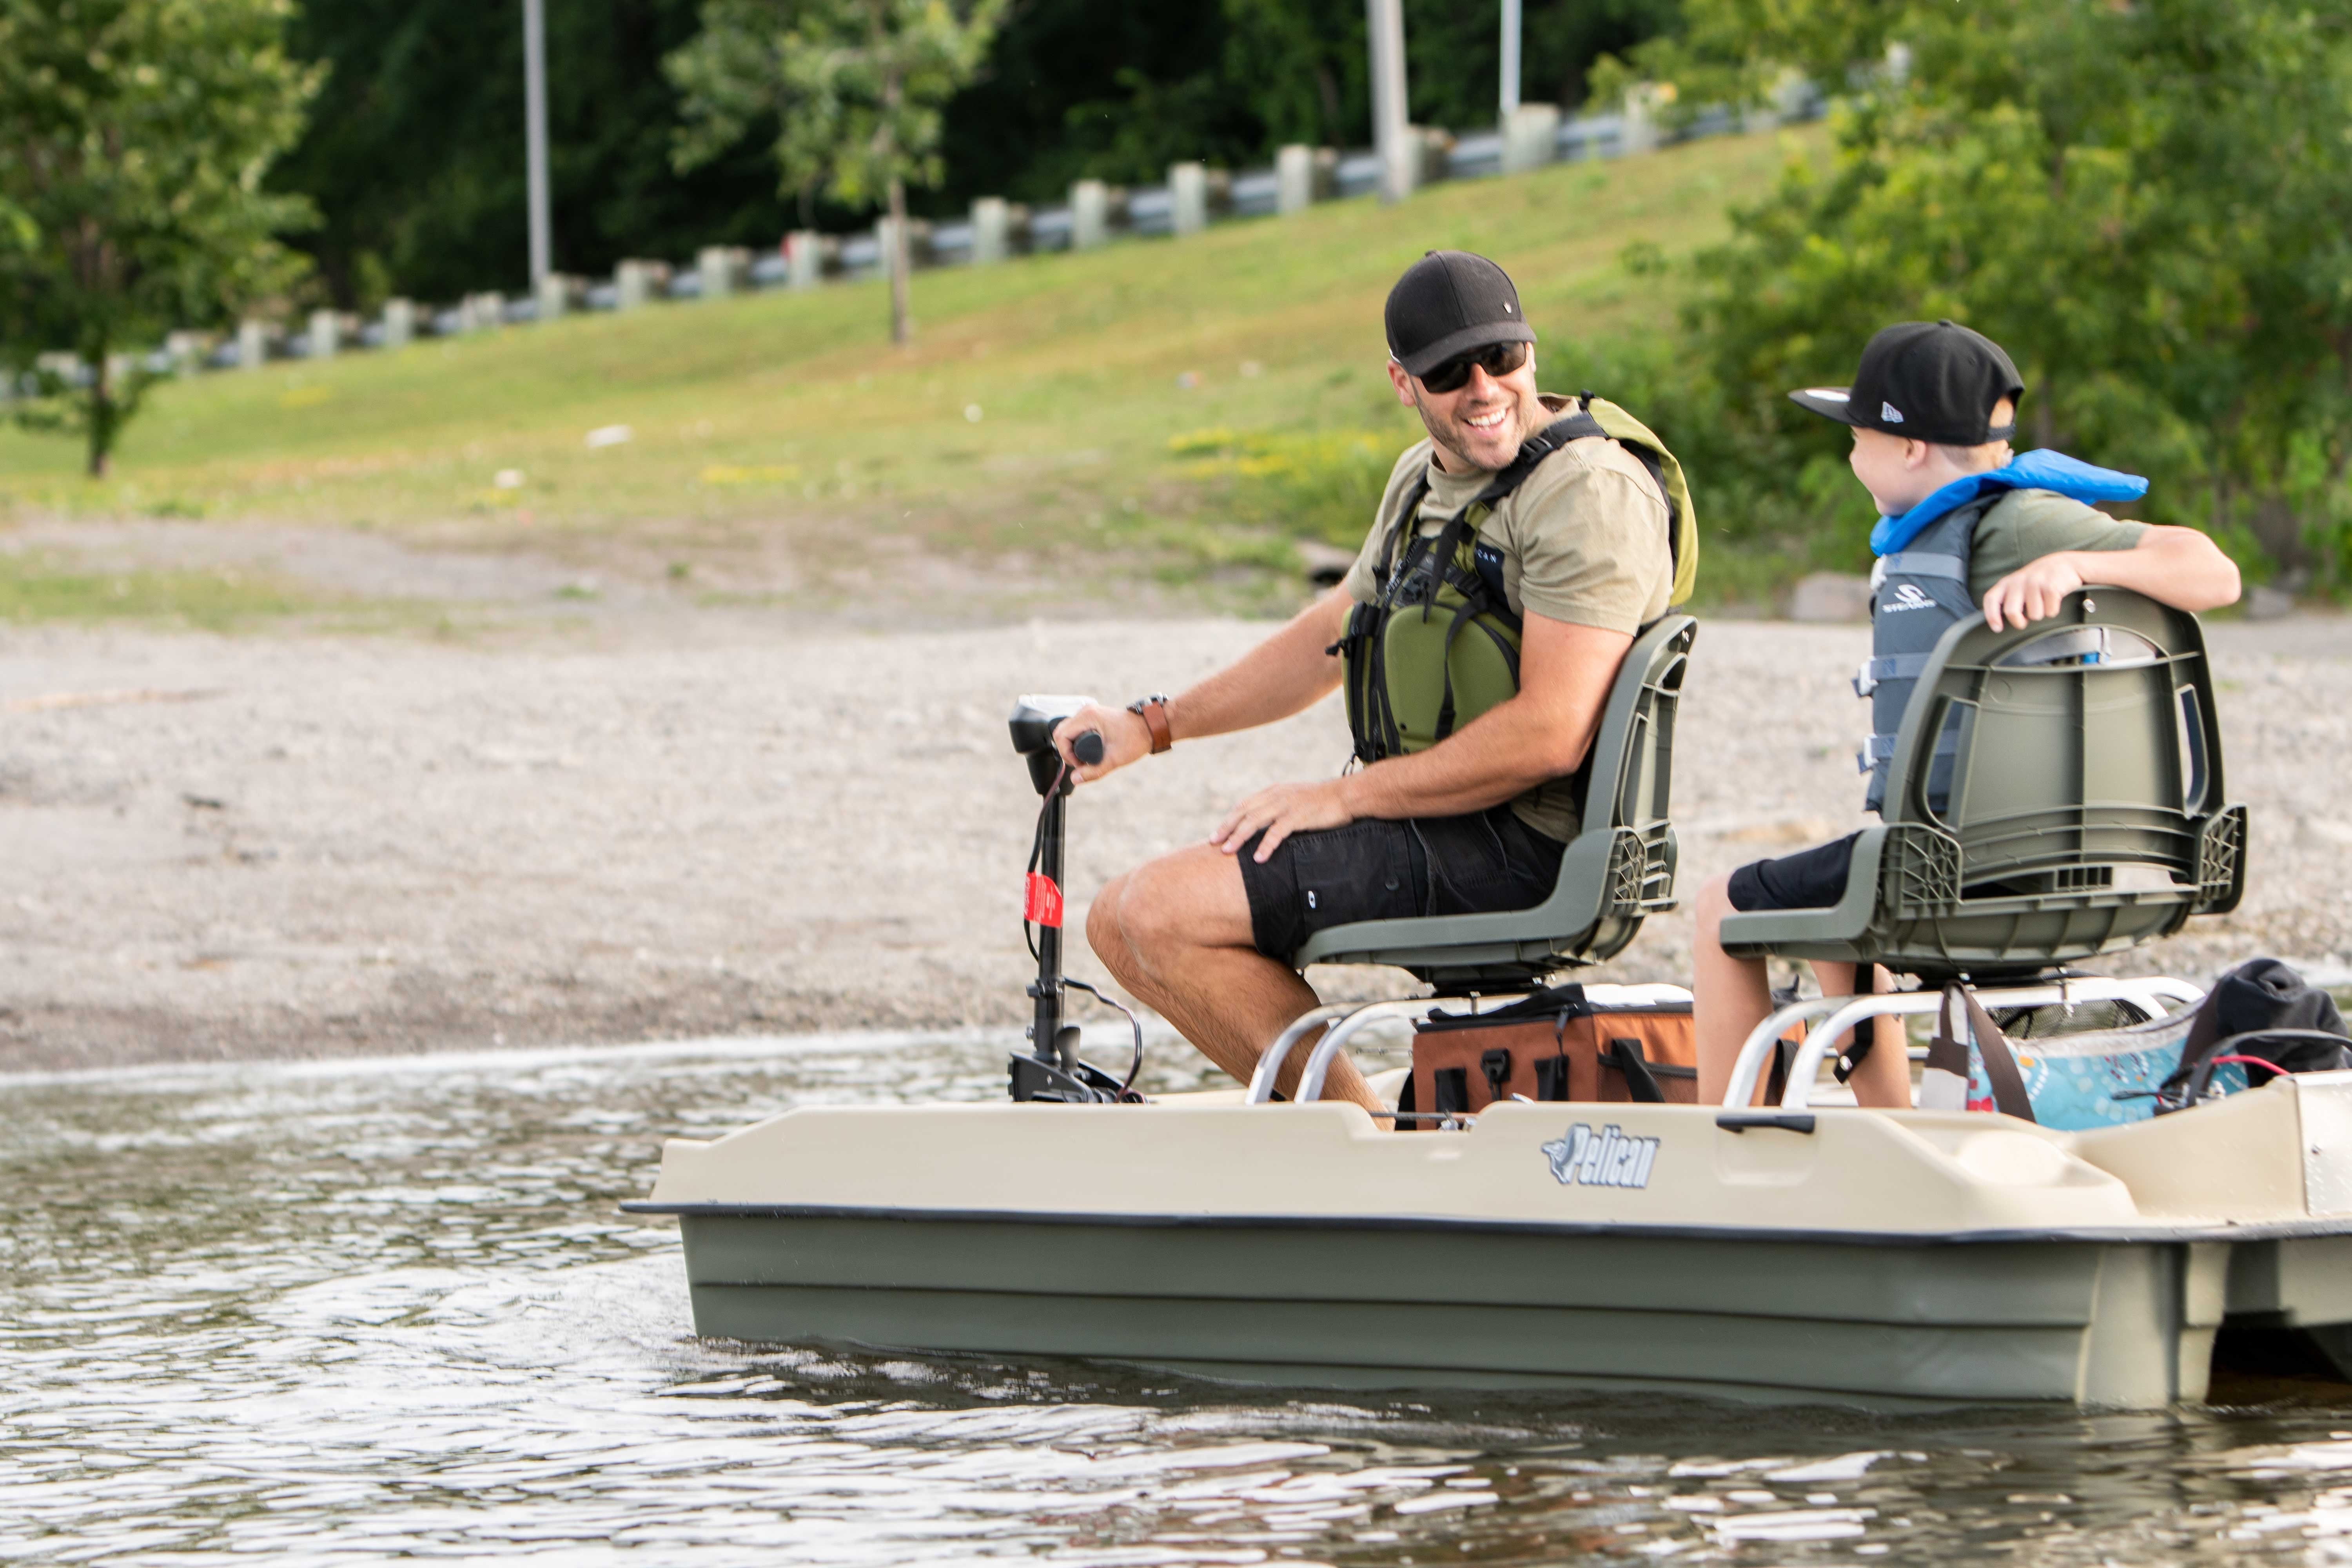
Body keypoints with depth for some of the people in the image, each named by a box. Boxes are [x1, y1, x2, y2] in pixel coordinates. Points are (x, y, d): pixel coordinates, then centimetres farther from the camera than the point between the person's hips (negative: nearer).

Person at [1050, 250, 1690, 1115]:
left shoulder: (1589, 489, -16)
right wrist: (1149, 726, 21)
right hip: (1434, 823, 10)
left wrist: (1346, 796, -18)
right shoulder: (1426, 476, 15)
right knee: (1122, 923, 8)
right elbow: (1332, 635, 28)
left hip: (1514, 851, -10)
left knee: (1164, 912, -18)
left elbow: (1549, 735, -23)